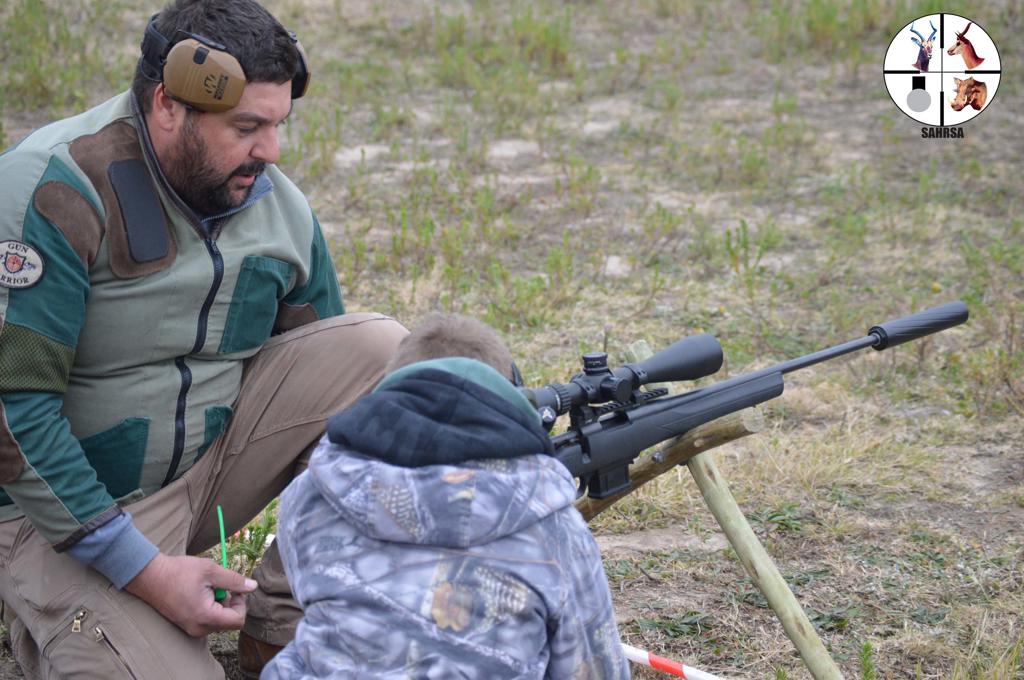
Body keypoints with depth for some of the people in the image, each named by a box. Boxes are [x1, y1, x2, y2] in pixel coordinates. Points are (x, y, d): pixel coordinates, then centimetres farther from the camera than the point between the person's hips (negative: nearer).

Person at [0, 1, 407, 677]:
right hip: (57, 505, -5)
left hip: (207, 466, 6)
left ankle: (284, 622, -6)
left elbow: (331, 387, 8)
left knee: (381, 350, -10)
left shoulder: (279, 206, -2)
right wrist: (143, 570, -24)